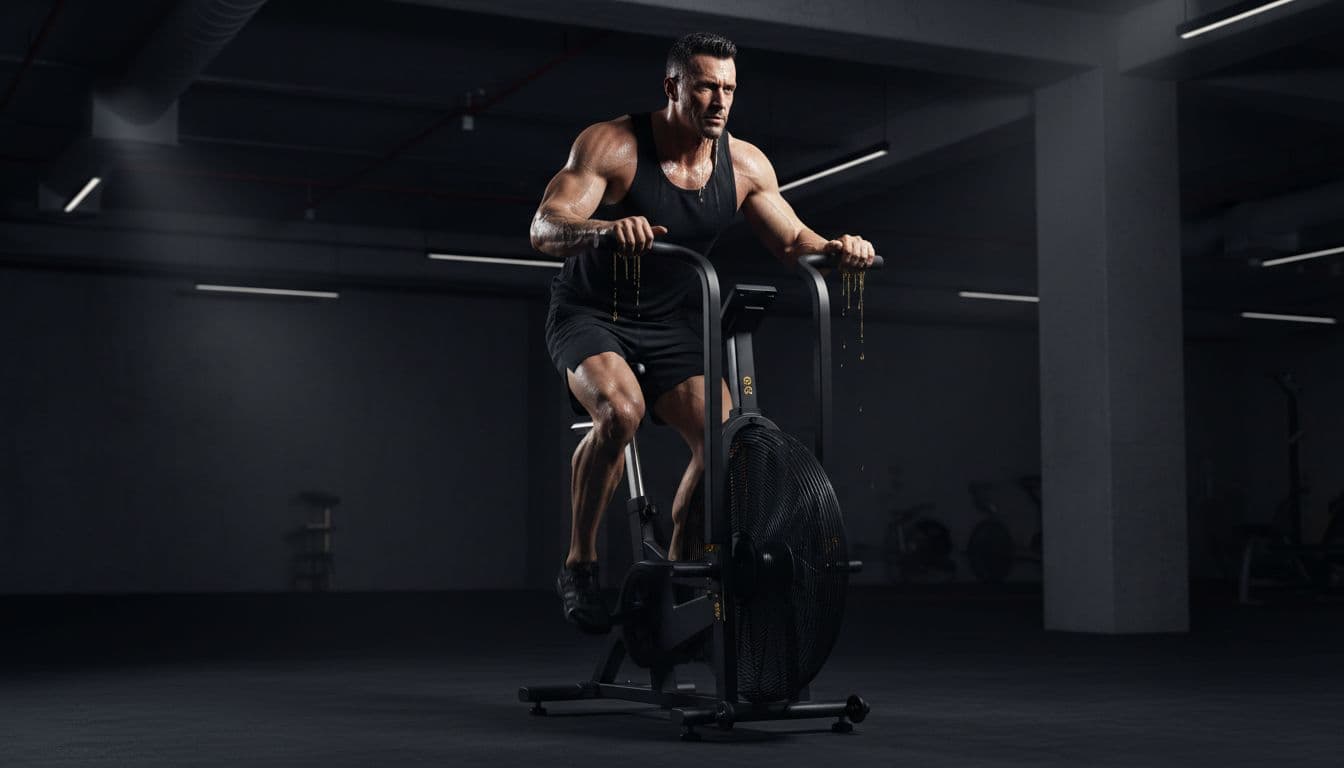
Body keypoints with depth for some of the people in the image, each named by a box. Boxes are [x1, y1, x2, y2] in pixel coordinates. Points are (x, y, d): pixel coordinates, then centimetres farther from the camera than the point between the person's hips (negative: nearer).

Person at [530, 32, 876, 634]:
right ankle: (580, 564, -14)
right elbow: (544, 228, -28)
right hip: (591, 314, -4)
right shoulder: (611, 144, -19)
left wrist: (834, 247, -19)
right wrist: (605, 228, -50)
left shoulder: (745, 164, -6)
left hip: (671, 323, 4)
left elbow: (791, 243, 4)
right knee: (620, 411, -33)